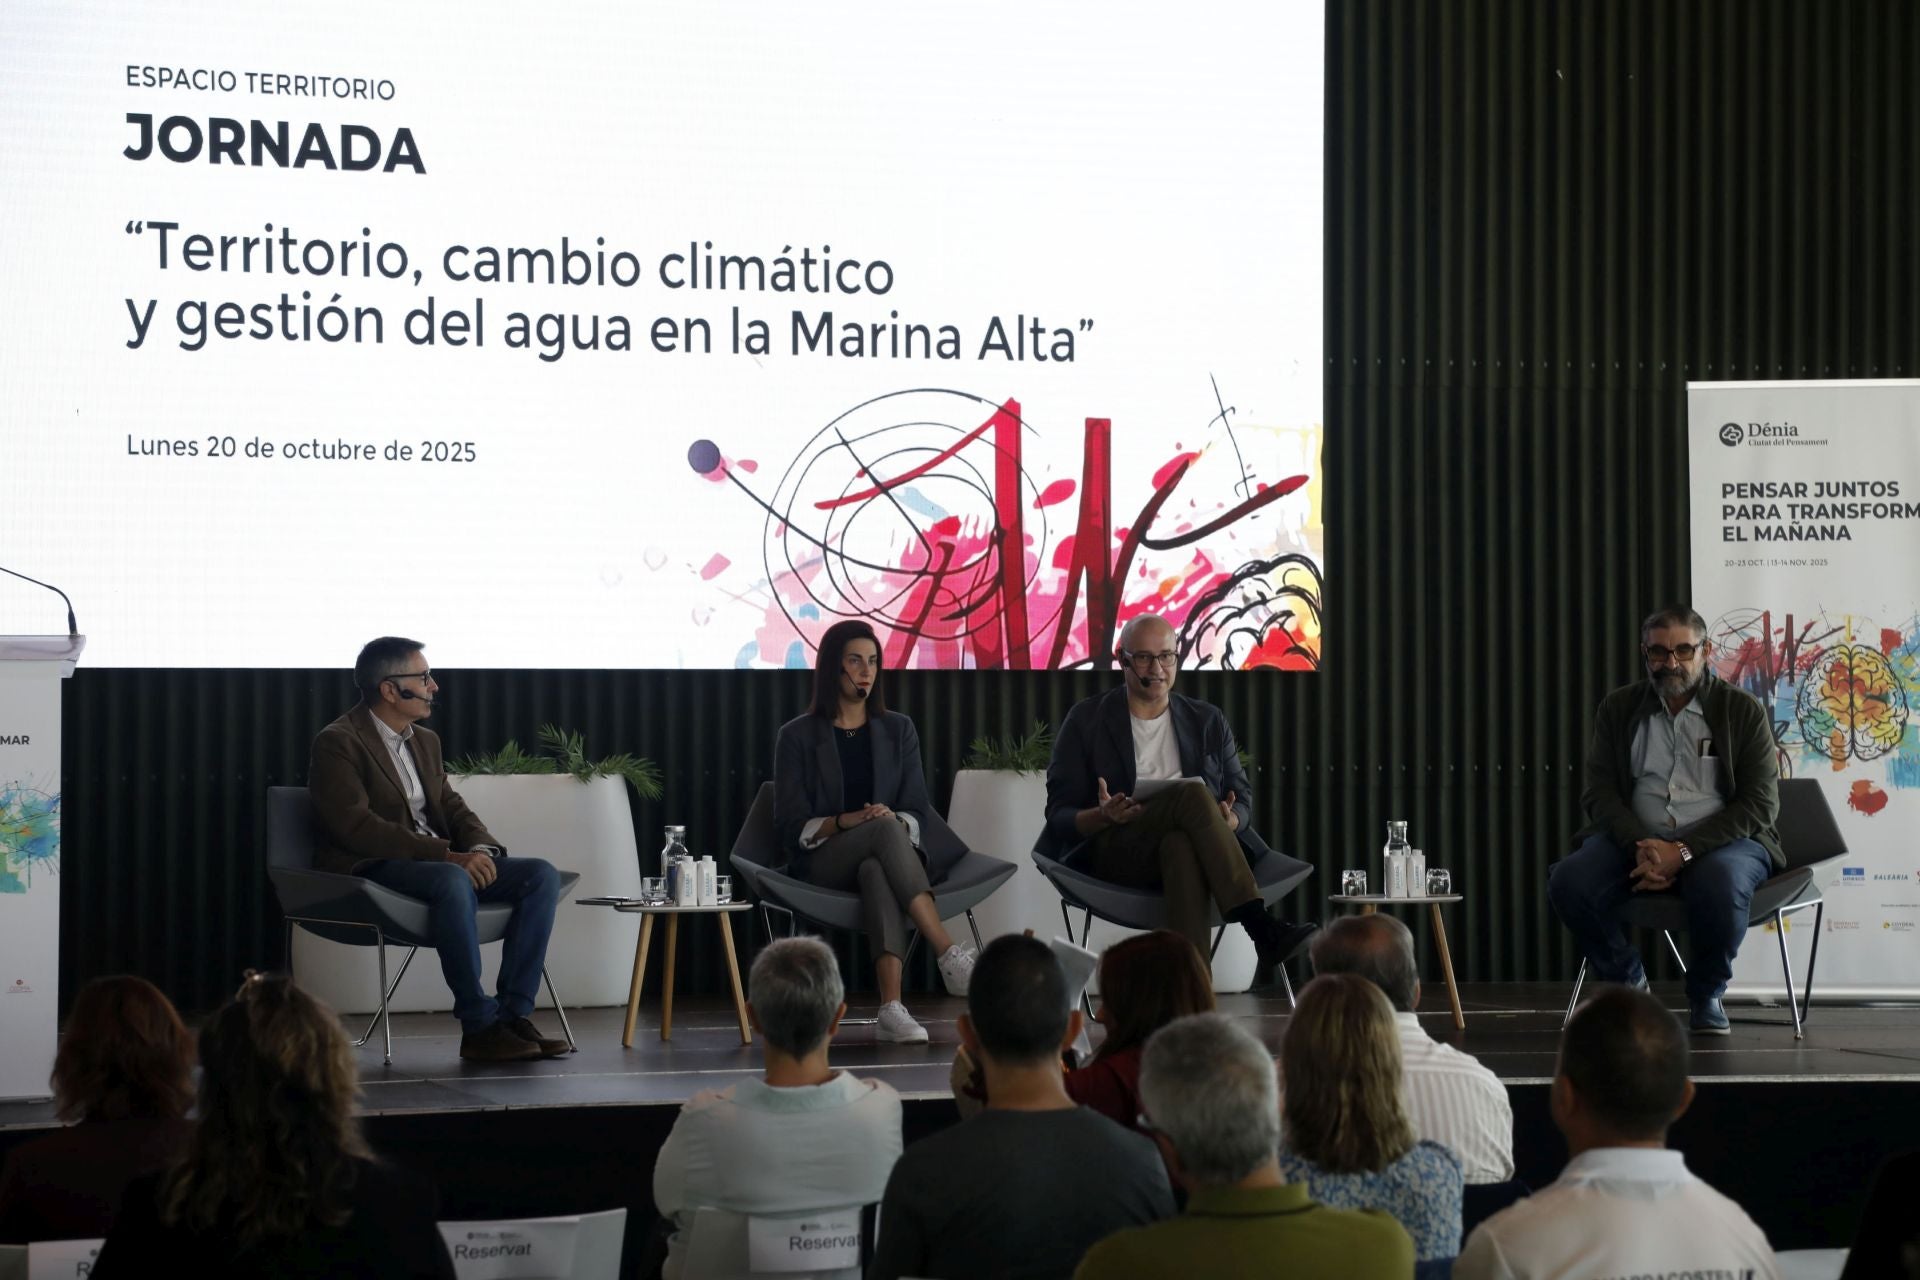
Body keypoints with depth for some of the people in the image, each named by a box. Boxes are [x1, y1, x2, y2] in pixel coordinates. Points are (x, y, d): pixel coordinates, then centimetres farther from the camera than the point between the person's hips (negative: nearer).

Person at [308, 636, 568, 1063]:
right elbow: (356, 826, -19)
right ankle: (479, 1025, -32)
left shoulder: (425, 741, 20)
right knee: (452, 881, -39)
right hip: (374, 869, -8)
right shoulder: (337, 743, -8)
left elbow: (452, 807, 18)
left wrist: (480, 849, -8)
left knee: (542, 875, -12)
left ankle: (514, 1013, -18)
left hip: (440, 862, 8)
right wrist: (447, 855, -25)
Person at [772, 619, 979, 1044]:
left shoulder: (898, 730, 15)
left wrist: (895, 820, -17)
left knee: (878, 873, -40)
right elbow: (791, 826, 0)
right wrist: (844, 822, -19)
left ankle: (891, 1006, -58)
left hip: (880, 859, 2)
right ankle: (950, 957, -47)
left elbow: (918, 812, 7)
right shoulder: (798, 736, 7)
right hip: (822, 864, -2)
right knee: (886, 830, -37)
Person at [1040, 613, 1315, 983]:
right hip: (1113, 852, -2)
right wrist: (1103, 816, -19)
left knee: (1181, 847, -40)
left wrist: (1230, 818, -10)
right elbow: (1059, 814, 5)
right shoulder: (1086, 721, 10)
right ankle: (1262, 931, -40)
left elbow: (1243, 797, 17)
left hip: (1184, 840, 2)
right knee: (1192, 794, -33)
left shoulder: (1207, 721, 19)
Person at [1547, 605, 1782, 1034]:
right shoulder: (1618, 708, 8)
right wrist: (1641, 849, -18)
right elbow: (1599, 793, 3)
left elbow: (1760, 803, -7)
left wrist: (1684, 851, -19)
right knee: (1568, 883, -27)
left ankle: (1707, 995, -8)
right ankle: (1627, 984, 0)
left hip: (1719, 839, -2)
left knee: (1720, 884, -38)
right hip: (1635, 837, 3)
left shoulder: (1743, 710, 0)